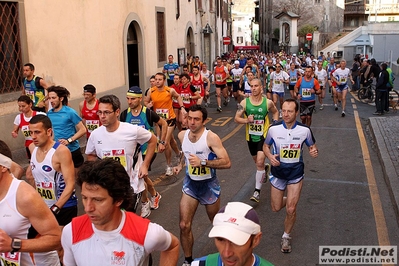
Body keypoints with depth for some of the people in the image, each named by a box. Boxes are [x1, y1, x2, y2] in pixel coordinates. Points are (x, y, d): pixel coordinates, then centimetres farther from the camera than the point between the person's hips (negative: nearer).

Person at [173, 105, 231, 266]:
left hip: (209, 185, -3)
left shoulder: (211, 138, -22)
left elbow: (227, 163, -27)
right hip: (190, 183, 4)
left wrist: (202, 162, -34)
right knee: (184, 225, -4)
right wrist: (181, 165, 5)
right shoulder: (182, 135, -5)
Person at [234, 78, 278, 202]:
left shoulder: (268, 102, -8)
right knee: (257, 161, 21)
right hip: (250, 136, 3)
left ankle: (257, 191, -5)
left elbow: (275, 112, 12)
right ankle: (266, 168, 58)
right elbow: (236, 118, -5)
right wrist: (246, 120, -24)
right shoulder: (245, 102, -8)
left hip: (264, 136, -3)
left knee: (259, 162, -14)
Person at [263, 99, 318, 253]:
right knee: (276, 208, 12)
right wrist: (270, 156, -20)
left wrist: (314, 152, -22)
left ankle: (286, 236, 23)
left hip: (296, 173, -1)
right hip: (278, 172, 1)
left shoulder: (305, 130, -15)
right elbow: (266, 146, 2)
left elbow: (312, 146, 2)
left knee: (291, 210, -4)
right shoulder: (274, 129, -14)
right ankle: (288, 200, 48)